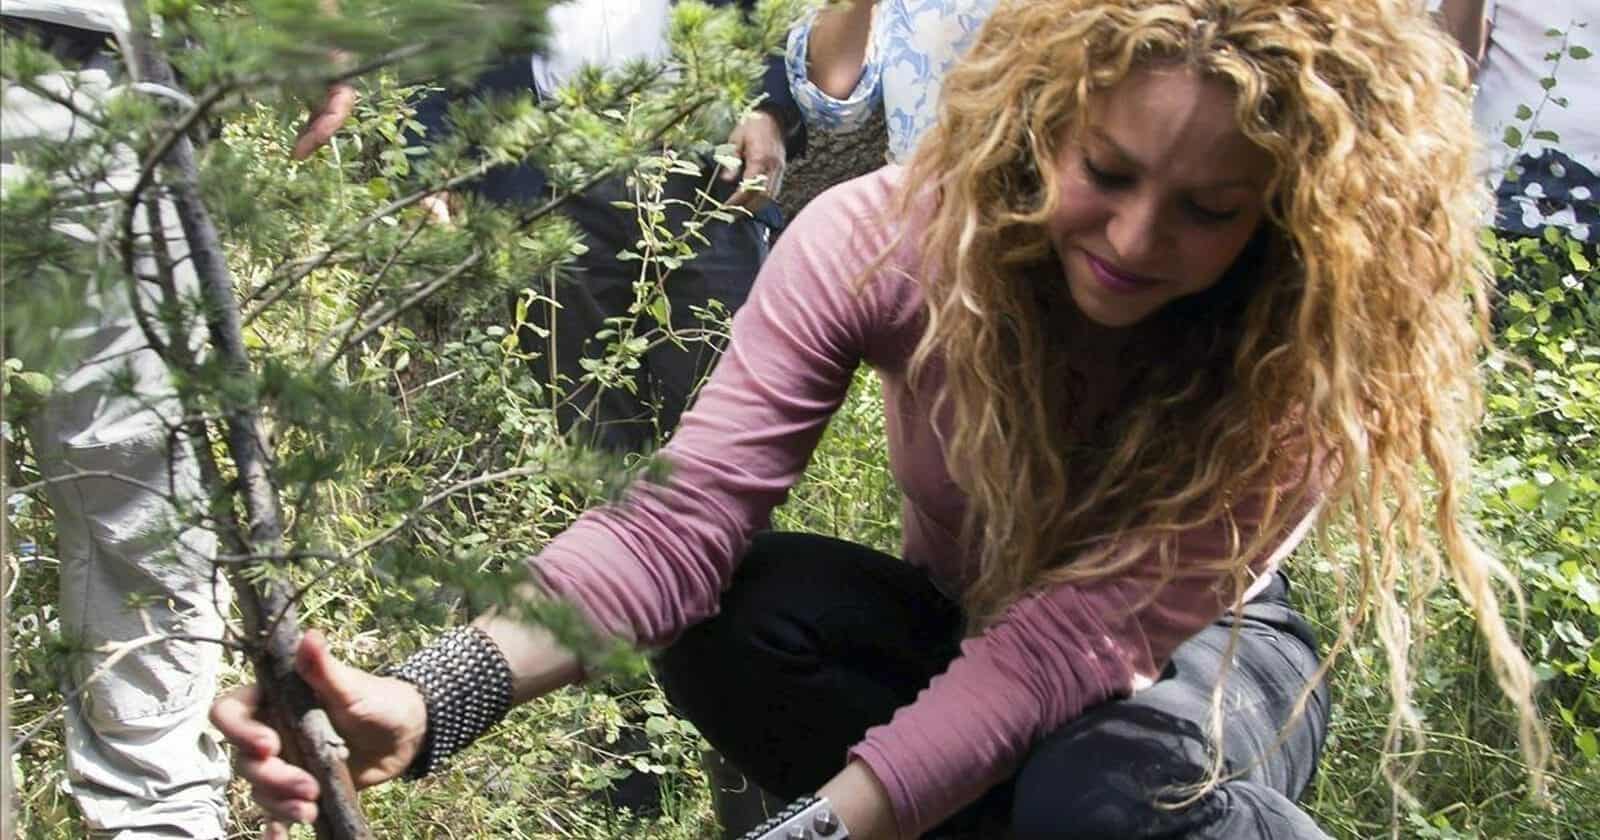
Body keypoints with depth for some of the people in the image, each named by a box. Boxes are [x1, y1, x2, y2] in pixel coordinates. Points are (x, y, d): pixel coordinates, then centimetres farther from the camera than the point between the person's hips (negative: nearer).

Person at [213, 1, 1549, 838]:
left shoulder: (1303, 352, -27)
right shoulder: (889, 238, -24)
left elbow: (1081, 637, -33)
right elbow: (689, 514, -32)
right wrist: (430, 702, -48)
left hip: (1196, 659, -2)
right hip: (962, 640, 3)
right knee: (737, 616, -30)